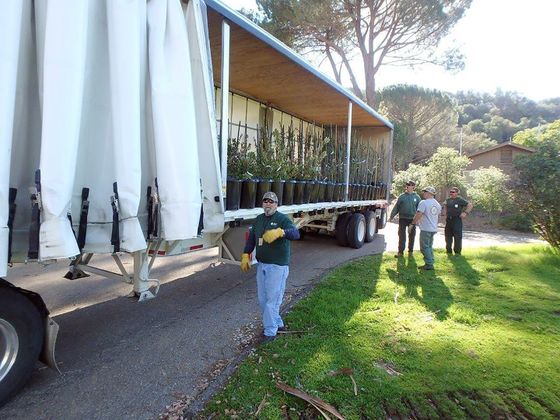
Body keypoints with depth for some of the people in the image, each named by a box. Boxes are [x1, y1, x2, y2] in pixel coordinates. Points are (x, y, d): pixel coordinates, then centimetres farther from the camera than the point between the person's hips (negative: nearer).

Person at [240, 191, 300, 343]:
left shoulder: (282, 219, -12)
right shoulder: (258, 220, 10)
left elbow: (296, 233, -29)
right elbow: (251, 238, 17)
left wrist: (280, 232, -47)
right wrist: (245, 255, 8)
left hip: (277, 266, -7)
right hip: (261, 265, 7)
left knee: (272, 299, -2)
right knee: (262, 299, 16)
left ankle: (270, 331, 12)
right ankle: (278, 324, 33)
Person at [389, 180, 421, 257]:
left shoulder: (417, 197, 3)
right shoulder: (402, 196, 2)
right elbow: (396, 207, 3)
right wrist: (392, 216, -1)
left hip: (412, 219, 1)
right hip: (403, 218, -1)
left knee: (412, 236, 10)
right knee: (401, 236, 0)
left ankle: (410, 251, 24)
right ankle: (400, 251, 5)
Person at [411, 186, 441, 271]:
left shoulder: (423, 202, -15)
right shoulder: (437, 204, 12)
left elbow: (418, 215, -20)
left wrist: (413, 222, -3)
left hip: (425, 229, -8)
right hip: (434, 228, 8)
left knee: (425, 247, -1)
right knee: (429, 246, 17)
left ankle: (429, 264, -2)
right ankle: (431, 263, 19)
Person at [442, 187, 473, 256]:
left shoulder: (460, 200, -4)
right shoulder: (448, 200, 13)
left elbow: (470, 205, -5)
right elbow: (445, 207, 31)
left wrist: (465, 213, -12)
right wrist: (445, 214, 17)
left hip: (457, 220, -6)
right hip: (448, 220, 6)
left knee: (457, 237, -5)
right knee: (448, 236, 10)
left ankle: (457, 252, 4)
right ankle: (449, 251, 20)